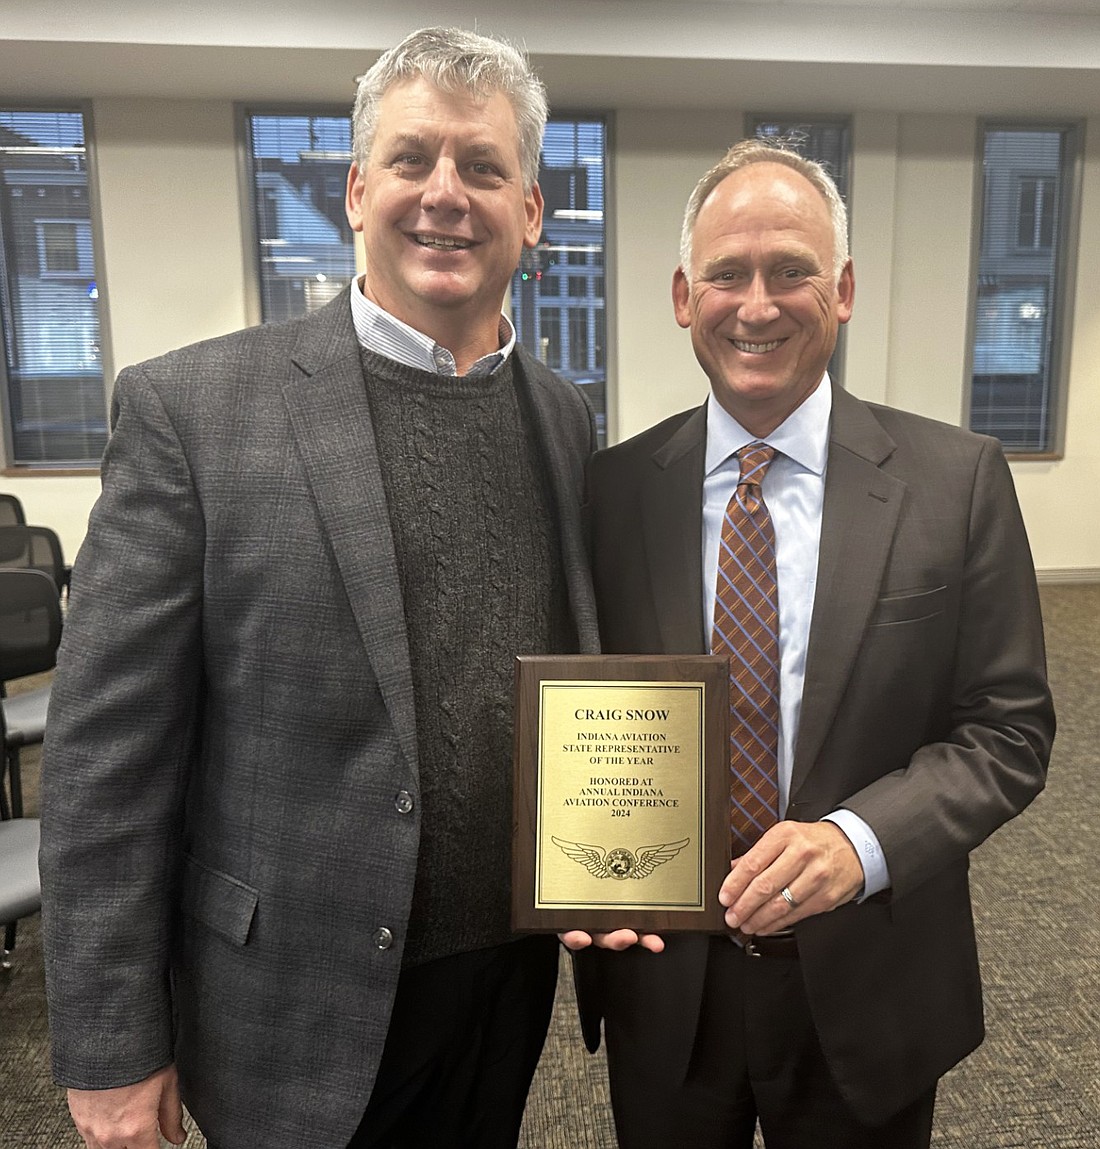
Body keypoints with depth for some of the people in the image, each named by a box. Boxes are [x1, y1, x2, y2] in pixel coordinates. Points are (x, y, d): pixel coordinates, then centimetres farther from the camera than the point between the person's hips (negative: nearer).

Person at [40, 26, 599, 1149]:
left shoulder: (570, 423, 1)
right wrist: (111, 1049, -9)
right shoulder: (191, 406, -13)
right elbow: (106, 749, -12)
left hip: (516, 975, 4)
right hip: (301, 1005, -3)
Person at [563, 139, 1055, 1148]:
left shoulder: (958, 480, -9)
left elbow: (1009, 729, -7)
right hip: (662, 984, 1)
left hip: (870, 989, 0)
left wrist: (861, 838, -22)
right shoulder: (612, 488, -6)